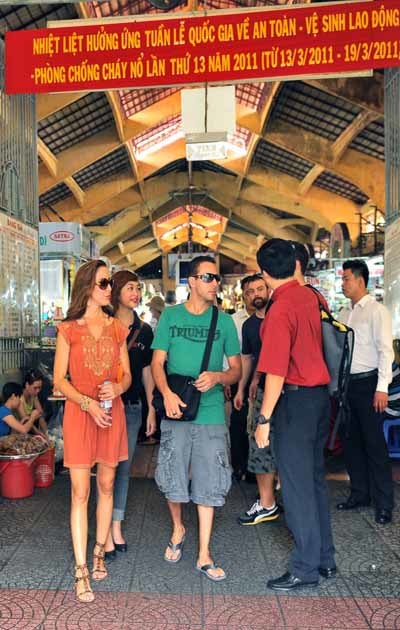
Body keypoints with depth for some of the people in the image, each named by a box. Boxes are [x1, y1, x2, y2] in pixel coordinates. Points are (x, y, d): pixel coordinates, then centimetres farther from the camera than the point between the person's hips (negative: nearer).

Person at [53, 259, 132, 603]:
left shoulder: (117, 328, 8)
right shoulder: (68, 329, -2)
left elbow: (127, 375, 10)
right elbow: (59, 379, -3)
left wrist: (118, 387, -13)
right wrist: (88, 404, -16)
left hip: (112, 412, 3)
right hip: (79, 413, -3)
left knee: (106, 485, 11)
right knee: (80, 492, -2)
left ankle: (99, 553, 27)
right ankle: (81, 570, 6)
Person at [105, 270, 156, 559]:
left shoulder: (144, 330, 8)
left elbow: (147, 371, 12)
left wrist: (152, 408, 10)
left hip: (133, 406, 4)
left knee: (124, 467, 11)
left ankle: (117, 527, 24)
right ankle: (106, 533, 10)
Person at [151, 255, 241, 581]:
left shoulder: (224, 320, 4)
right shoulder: (170, 316, 3)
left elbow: (237, 369, 6)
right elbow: (157, 362, 1)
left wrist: (217, 377, -17)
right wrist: (167, 393, -18)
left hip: (211, 414, 0)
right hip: (176, 411, 0)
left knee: (208, 484, 4)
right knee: (173, 480, 9)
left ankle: (204, 555, 17)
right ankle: (178, 528, 38)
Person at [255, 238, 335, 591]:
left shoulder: (280, 310, -18)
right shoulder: (312, 297, 5)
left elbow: (277, 372, -20)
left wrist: (264, 419, -15)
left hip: (296, 399, -8)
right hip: (321, 394, 8)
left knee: (296, 485, 2)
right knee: (315, 478, 17)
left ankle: (306, 569, 13)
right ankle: (325, 559, 29)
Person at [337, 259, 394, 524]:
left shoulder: (377, 310, -8)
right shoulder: (344, 313, 12)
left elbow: (385, 350, -13)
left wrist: (382, 388, -17)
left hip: (368, 383, -7)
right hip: (347, 383, 7)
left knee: (374, 443, -1)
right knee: (351, 441, 13)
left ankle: (384, 503, 12)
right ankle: (359, 493, 28)